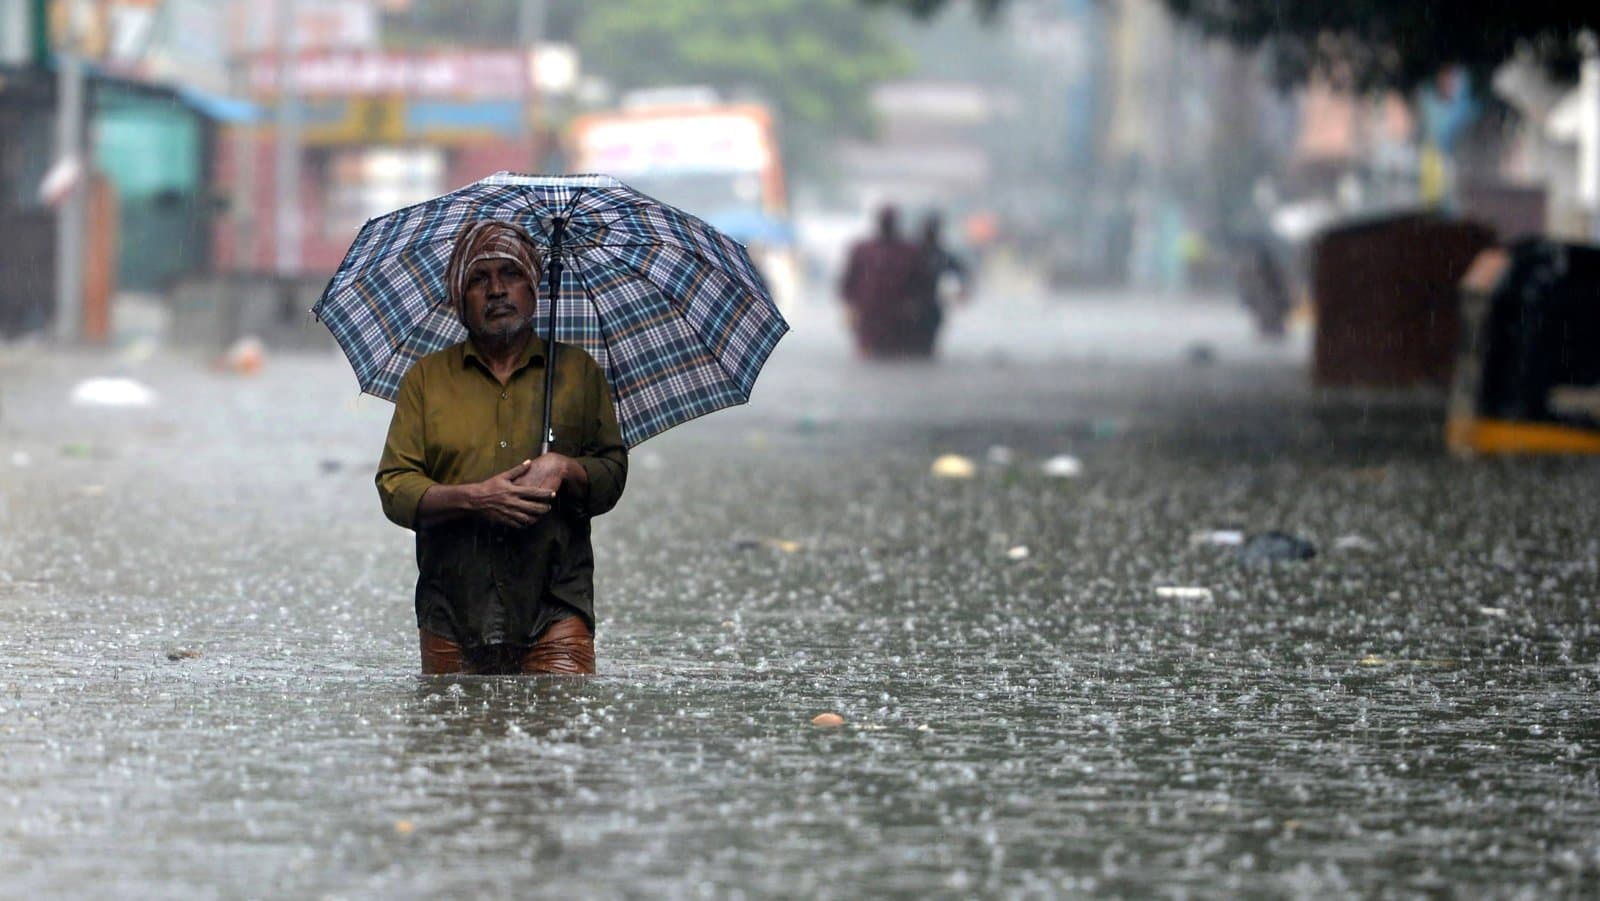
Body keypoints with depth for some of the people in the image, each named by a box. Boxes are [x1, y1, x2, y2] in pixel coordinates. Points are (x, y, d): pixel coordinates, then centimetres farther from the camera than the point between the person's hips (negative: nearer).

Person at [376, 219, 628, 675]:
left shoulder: (578, 370, 14)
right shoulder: (427, 377, 12)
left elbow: (614, 473, 13)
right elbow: (394, 489, 4)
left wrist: (565, 469, -9)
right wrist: (474, 498, -13)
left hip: (554, 611, -1)